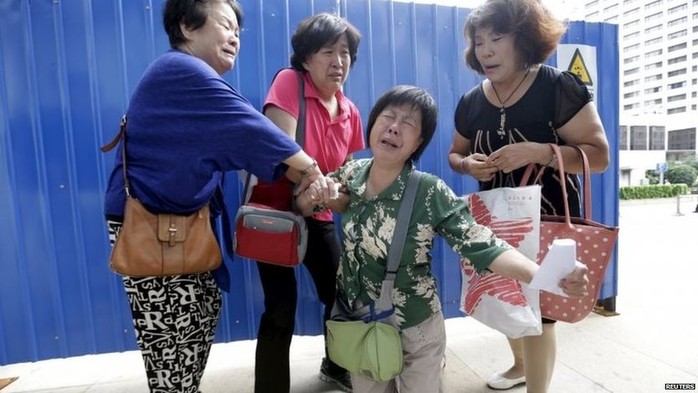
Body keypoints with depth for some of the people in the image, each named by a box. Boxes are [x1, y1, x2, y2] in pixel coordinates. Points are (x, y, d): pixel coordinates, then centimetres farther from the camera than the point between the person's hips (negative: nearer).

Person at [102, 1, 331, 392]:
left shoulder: (190, 79, 17)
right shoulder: (183, 71, -15)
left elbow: (233, 143, 10)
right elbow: (248, 128, -20)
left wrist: (296, 178, 0)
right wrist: (310, 167, -10)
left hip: (180, 221, 10)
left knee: (204, 309, 17)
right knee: (173, 330, 0)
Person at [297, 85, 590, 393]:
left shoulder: (430, 193, -23)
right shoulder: (352, 173, -10)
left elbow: (484, 246, -27)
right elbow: (303, 206, 5)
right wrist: (312, 195, -17)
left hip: (414, 332, -4)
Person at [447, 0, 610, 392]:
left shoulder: (558, 87, -14)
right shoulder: (471, 101, 0)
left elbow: (599, 155, -16)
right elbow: (455, 153, 11)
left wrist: (537, 151, -30)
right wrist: (468, 165, -12)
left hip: (549, 220, -5)